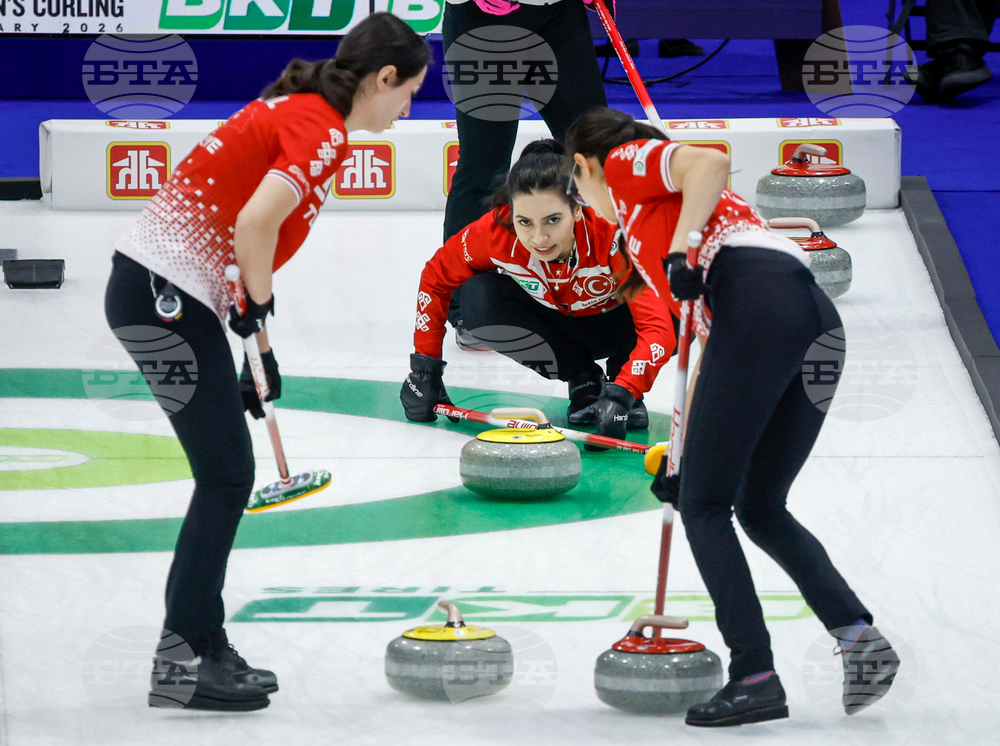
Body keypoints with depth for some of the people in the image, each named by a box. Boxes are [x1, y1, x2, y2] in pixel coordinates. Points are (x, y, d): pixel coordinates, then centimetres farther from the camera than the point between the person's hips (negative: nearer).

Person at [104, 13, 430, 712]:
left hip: (153, 287, 10)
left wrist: (257, 341, 21)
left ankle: (198, 646, 21)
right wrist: (258, 306, -9)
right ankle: (183, 660, 0)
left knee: (226, 475, 15)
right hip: (167, 292, -10)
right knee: (227, 477, -3)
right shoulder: (322, 132, -13)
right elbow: (255, 223, -27)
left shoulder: (299, 113, 17)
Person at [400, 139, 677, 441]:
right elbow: (436, 278, -10)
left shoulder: (613, 233, -39)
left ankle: (617, 383, -3)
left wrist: (621, 394, -56)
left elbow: (658, 326, -44)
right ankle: (582, 378, -4)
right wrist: (424, 367, -14)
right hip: (557, 323, 3)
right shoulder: (495, 231, -29)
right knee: (476, 299, -26)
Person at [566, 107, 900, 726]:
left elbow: (712, 161, -6)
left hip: (758, 301, -8)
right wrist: (681, 455, 35)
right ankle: (859, 634, 5)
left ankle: (756, 677, -5)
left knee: (704, 506, 1)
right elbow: (716, 345, 35)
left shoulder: (626, 165, 17)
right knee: (760, 508, 20)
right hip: (816, 317, 8)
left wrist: (680, 253, -15)